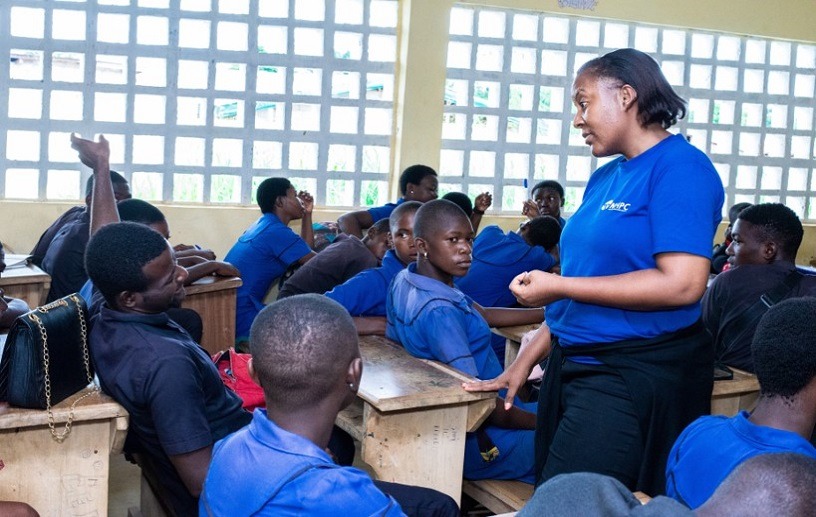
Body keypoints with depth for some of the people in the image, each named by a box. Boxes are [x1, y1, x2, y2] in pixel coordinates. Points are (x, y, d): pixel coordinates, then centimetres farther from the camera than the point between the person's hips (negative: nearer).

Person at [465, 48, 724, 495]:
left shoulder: (680, 168, -11)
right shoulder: (605, 178, 13)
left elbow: (683, 284, -22)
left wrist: (558, 285, -17)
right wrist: (524, 363, 14)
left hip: (637, 378, -8)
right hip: (575, 367, 8)